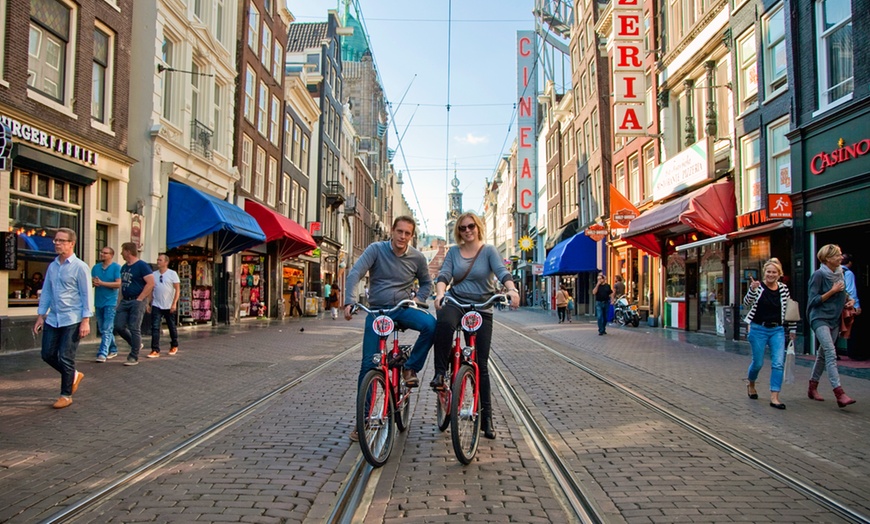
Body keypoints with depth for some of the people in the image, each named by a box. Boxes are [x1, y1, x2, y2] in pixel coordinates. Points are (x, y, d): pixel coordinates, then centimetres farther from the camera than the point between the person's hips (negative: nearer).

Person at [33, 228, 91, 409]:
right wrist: (40, 316, 10)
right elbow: (46, 292, 14)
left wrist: (85, 321, -14)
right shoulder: (52, 266, 8)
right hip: (52, 319, 6)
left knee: (66, 359, 0)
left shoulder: (80, 267, -9)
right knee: (48, 355, 10)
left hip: (72, 321, -6)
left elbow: (86, 295, -10)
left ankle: (66, 395, 15)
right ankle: (74, 375, 34)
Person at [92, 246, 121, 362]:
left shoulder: (116, 267, -5)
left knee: (107, 329, -11)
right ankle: (113, 349, 28)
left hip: (110, 302, -7)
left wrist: (101, 283, -15)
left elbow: (118, 284, -13)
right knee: (102, 329, 14)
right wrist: (93, 282, -12)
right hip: (98, 302, 7)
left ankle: (102, 353, -13)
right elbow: (91, 282, 11)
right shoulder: (96, 267, 12)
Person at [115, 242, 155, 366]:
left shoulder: (142, 265, -11)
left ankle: (134, 357, 4)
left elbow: (151, 283, -18)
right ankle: (136, 344, 25)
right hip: (124, 301, 8)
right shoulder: (124, 267, 14)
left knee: (134, 329, -5)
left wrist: (139, 299, -18)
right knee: (119, 326, 4)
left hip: (137, 302, -8)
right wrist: (121, 298, 13)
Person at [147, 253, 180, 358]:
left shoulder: (172, 274, -4)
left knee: (172, 327, 11)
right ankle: (155, 350, -8)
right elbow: (150, 290, 11)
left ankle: (174, 346, 29)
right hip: (156, 306, 2)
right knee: (155, 327, -8)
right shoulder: (153, 274, 6)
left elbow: (177, 290, -7)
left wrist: (174, 304, -15)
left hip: (169, 306, -2)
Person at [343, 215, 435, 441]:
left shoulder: (417, 258, 1)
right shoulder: (376, 249, -5)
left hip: (403, 309, 1)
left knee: (430, 324, -30)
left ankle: (411, 367, -7)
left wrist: (417, 301, -4)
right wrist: (349, 302, -30)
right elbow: (354, 274, -15)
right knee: (369, 363, -4)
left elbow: (426, 283, 16)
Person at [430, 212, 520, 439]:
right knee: (444, 322, -38)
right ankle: (440, 373, -25)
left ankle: (486, 416, 11)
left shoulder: (488, 251, 2)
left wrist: (512, 289, -35)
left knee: (481, 364, 1)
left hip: (482, 309, 0)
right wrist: (440, 292, -26)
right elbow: (444, 274, -4)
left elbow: (502, 271, -14)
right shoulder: (453, 252, 9)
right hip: (455, 302, 1)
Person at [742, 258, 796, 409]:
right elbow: (746, 303, -17)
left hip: (777, 330, 3)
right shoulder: (758, 287, -5)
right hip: (758, 329, -2)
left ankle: (774, 397, -4)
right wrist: (752, 289, -33)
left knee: (778, 363, -7)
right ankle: (751, 385, 35)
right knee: (758, 363, 5)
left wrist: (792, 329, 12)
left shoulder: (783, 289, 3)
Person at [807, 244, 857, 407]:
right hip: (819, 319, -8)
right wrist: (832, 291, -19)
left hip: (834, 319, 8)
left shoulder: (840, 273, 8)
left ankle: (813, 387, 25)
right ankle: (839, 394, -24)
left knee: (823, 354, 13)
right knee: (831, 353, -18)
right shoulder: (818, 275, -13)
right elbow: (813, 300, -14)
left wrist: (850, 299, 4)